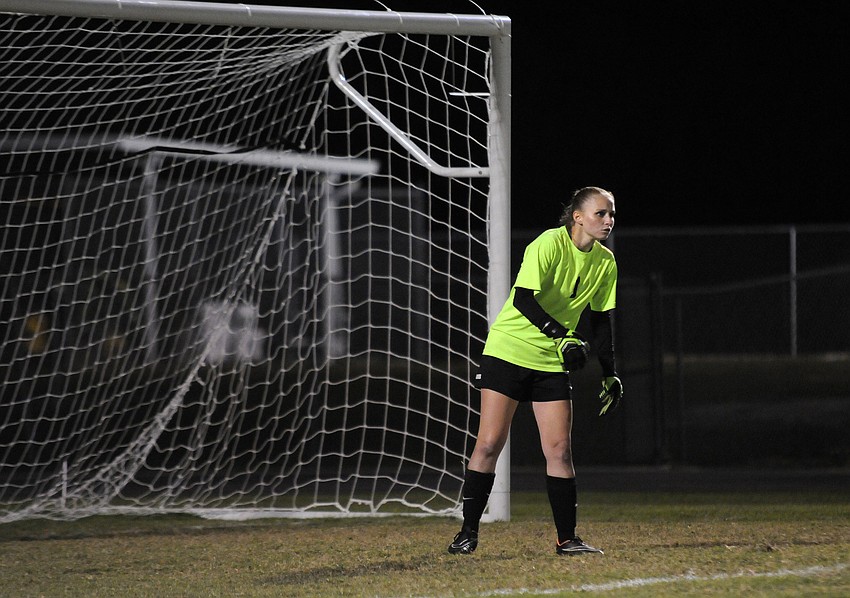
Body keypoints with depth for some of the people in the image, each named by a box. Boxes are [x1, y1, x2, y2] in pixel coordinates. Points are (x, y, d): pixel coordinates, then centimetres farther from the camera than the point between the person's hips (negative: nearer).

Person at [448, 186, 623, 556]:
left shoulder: (605, 262, 5)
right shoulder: (549, 244, -15)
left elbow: (601, 320, 14)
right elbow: (524, 299, -23)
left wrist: (610, 375, 11)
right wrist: (563, 337, -31)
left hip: (552, 363, 5)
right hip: (508, 350, -5)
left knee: (559, 449, -3)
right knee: (489, 444, -7)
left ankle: (566, 538, 4)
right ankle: (468, 533, 1)